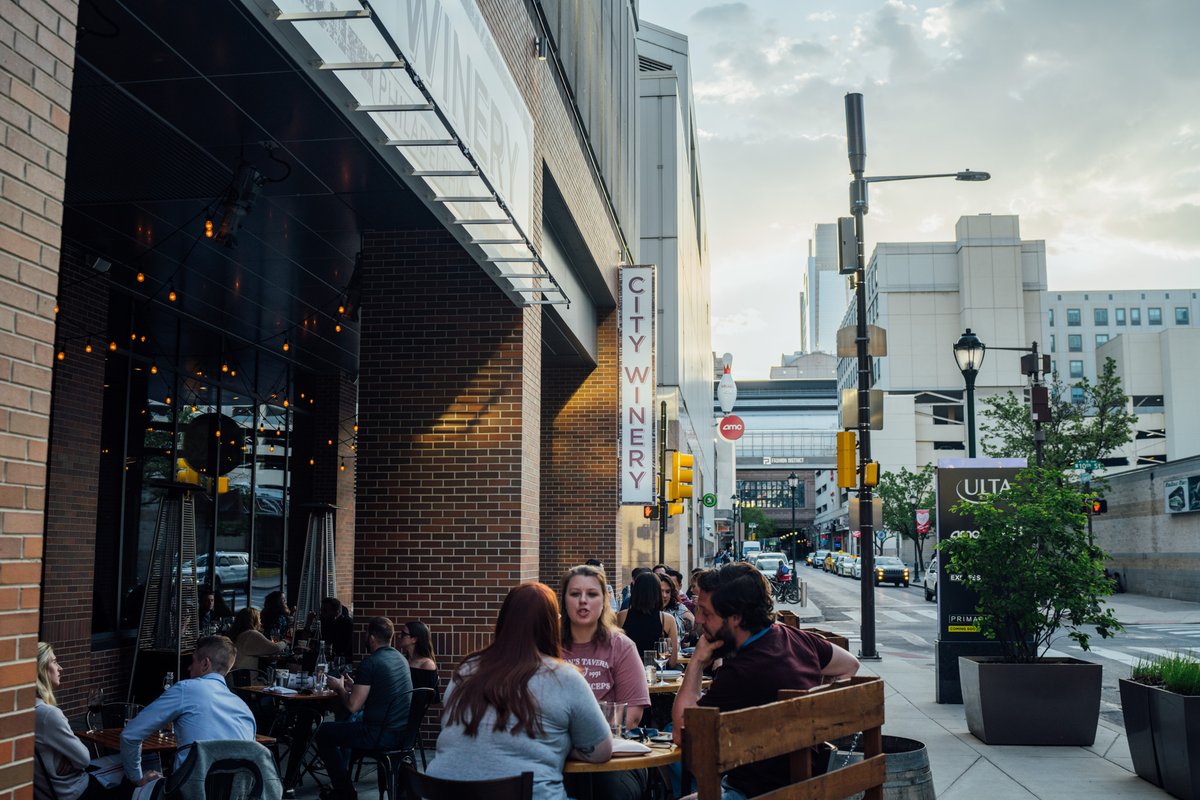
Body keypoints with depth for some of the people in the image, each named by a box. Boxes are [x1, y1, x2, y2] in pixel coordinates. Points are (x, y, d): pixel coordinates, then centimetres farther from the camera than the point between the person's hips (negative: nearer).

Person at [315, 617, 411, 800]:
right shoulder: (401, 659, 9)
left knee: (323, 733, 11)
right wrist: (354, 686, 25)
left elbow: (353, 706, -15)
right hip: (403, 731, 9)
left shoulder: (370, 662, -16)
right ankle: (342, 777, 41)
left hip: (381, 735, -9)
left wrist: (339, 688, 3)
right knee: (348, 724, 32)